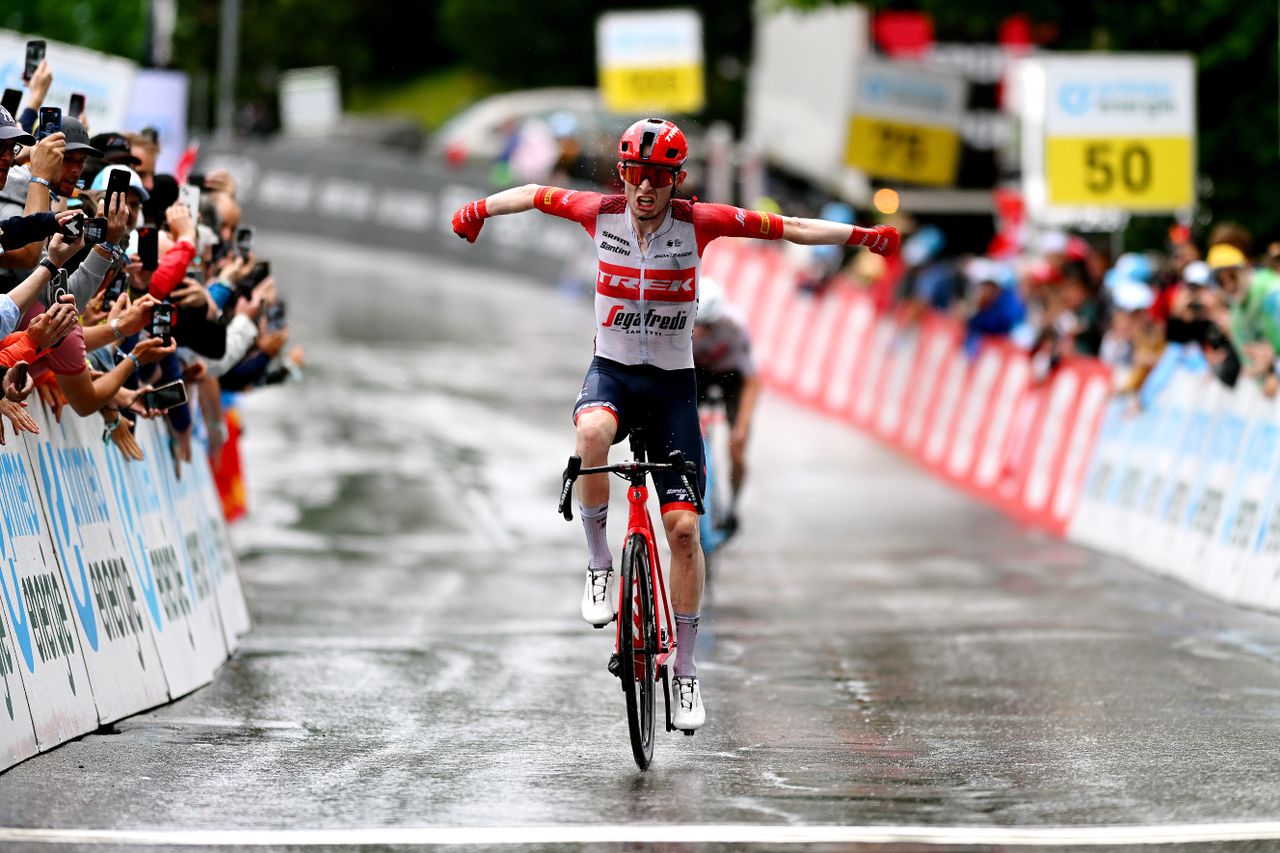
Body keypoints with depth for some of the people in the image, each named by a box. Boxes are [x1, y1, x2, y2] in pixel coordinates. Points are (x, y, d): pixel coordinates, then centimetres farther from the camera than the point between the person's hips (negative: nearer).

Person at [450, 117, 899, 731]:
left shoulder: (698, 222, -9)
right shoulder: (601, 213, -5)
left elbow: (787, 228, -10)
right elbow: (536, 195, 11)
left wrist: (862, 236, -15)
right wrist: (480, 208, 0)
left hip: (672, 382, 0)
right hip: (611, 371, 0)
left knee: (684, 527, -6)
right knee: (592, 433, -38)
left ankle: (685, 669, 6)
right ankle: (598, 562, -16)